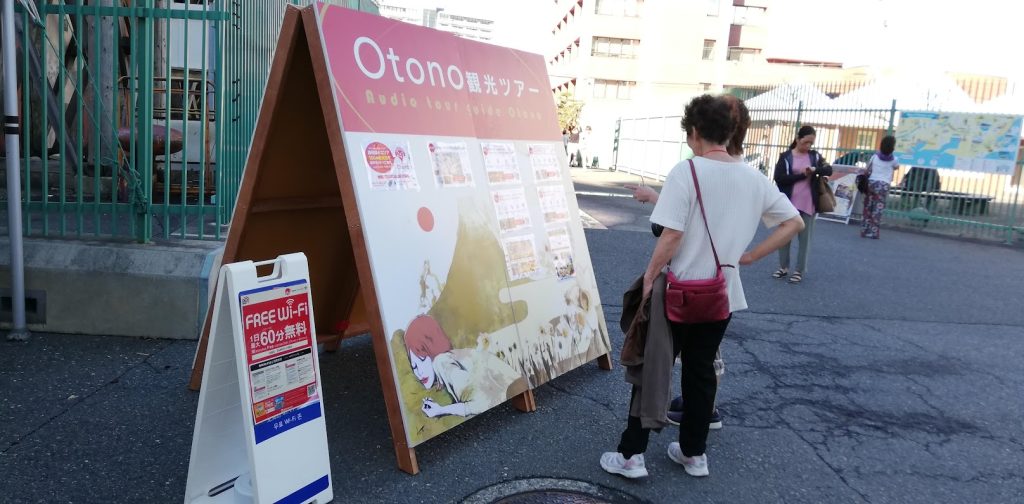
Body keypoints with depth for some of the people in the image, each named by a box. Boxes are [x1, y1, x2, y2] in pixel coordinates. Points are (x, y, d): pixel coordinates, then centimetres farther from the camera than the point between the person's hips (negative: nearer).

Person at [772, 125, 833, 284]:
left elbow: (829, 170, -1)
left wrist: (815, 170, -20)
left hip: (808, 204, 1)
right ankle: (783, 267, 22)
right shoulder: (786, 157, -2)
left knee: (805, 238, 5)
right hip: (789, 203, -1)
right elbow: (779, 178, -12)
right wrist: (802, 175, -17)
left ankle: (799, 270, 13)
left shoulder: (814, 155, 6)